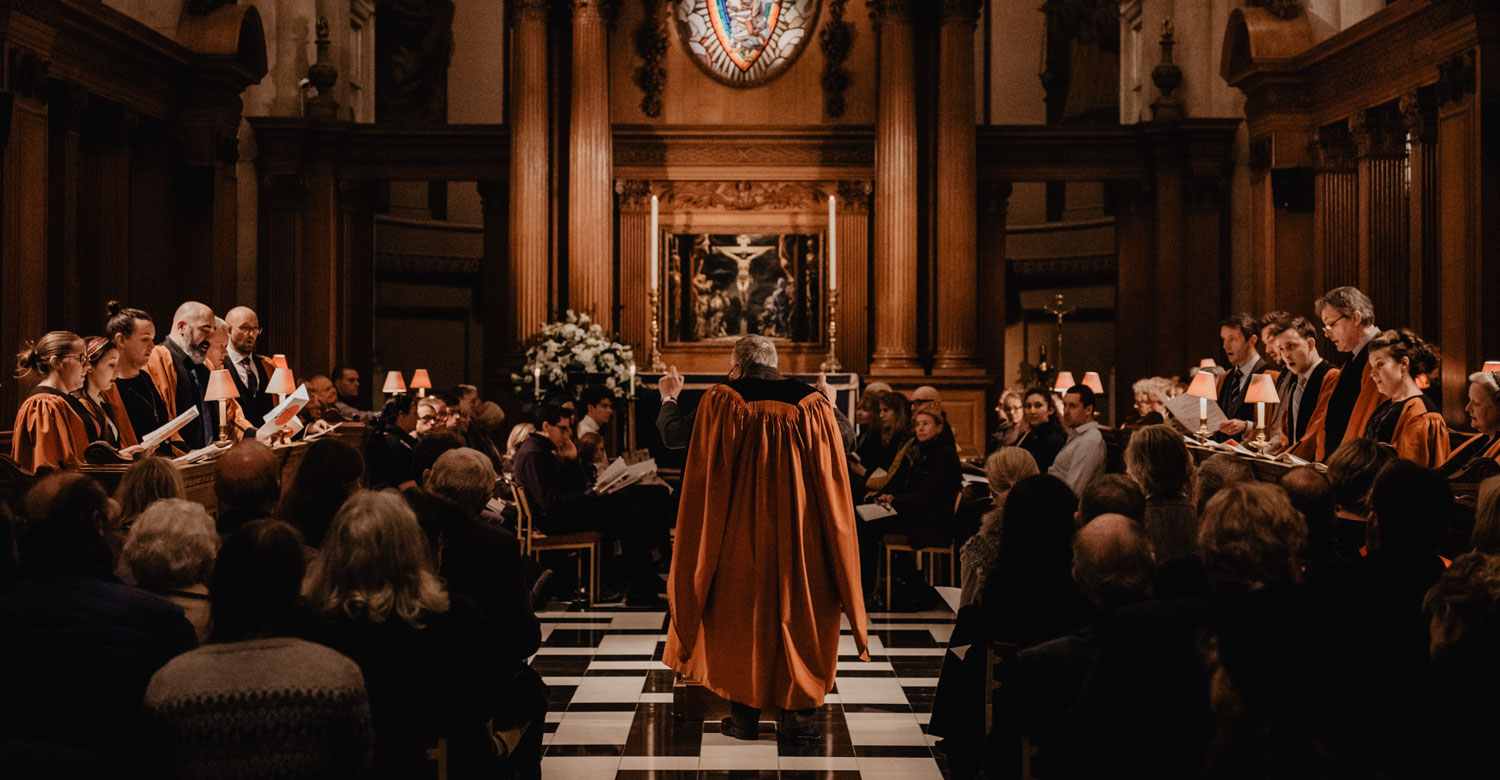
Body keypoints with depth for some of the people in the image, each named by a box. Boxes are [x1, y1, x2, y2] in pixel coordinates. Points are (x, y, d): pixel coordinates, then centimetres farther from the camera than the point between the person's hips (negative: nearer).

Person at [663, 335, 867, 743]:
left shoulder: (719, 403, -6)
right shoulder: (814, 406, -1)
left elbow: (702, 481, -6)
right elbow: (834, 489, 0)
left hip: (739, 534, -1)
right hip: (800, 537, 1)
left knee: (739, 617, 12)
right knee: (800, 616, 11)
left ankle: (744, 715, 15)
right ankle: (798, 715, 10)